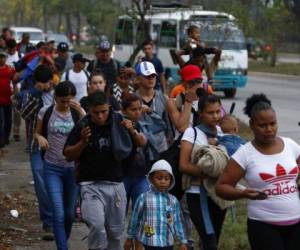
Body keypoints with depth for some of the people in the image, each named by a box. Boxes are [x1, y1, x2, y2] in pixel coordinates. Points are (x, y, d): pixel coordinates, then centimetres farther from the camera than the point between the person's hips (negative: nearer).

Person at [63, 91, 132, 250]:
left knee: (115, 231, 9)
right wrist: (83, 142, -17)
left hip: (116, 183, 3)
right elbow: (68, 155, -2)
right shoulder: (82, 127, -6)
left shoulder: (118, 122, 2)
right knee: (97, 225, -21)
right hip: (91, 184, -3)